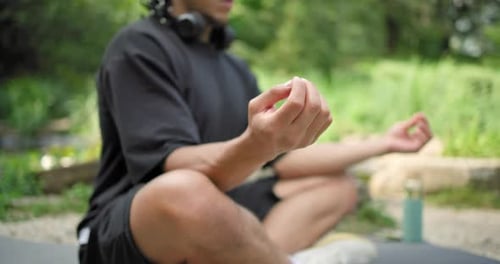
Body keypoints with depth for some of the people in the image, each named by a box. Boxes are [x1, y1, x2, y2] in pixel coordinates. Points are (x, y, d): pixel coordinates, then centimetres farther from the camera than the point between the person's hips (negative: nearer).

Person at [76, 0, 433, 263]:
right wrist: (257, 145, -46)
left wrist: (384, 143, 17)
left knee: (339, 185, 11)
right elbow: (173, 170, -26)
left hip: (209, 226, 9)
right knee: (187, 192, -41)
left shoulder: (235, 68, 14)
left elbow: (283, 161, 15)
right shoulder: (139, 45, -12)